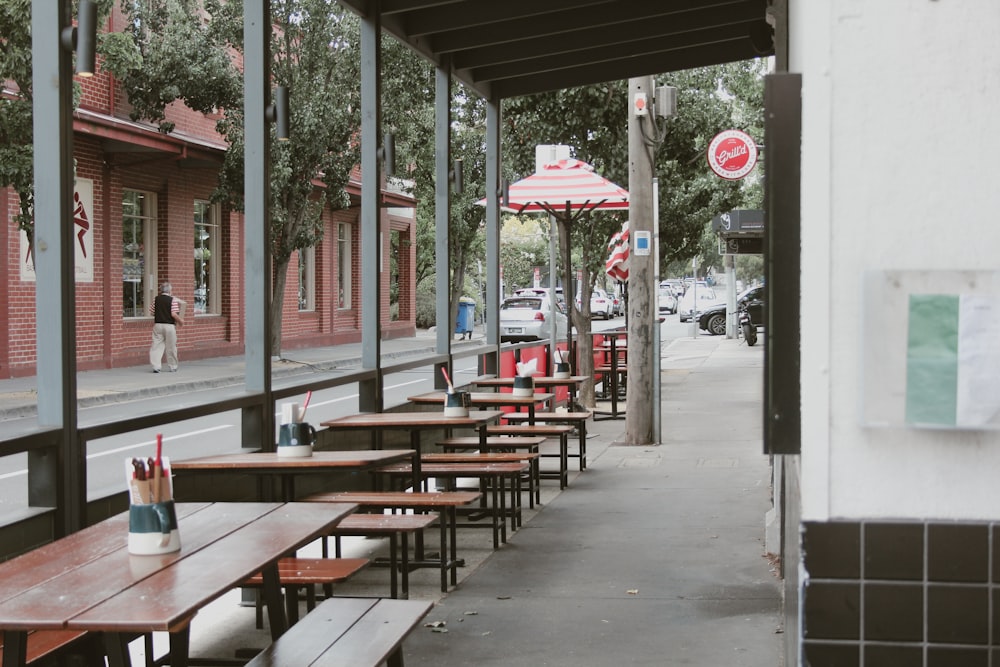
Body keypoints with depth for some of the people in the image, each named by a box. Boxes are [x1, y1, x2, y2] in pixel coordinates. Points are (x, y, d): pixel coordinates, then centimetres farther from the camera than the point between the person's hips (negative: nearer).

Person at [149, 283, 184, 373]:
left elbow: (151, 313, 6)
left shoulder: (155, 300, 3)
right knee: (171, 347, 9)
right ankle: (172, 366, 18)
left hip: (157, 325, 3)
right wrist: (180, 320, 1)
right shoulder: (173, 300, -8)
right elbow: (174, 314, -16)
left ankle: (156, 366, -8)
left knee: (157, 346, 2)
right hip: (169, 326, -3)